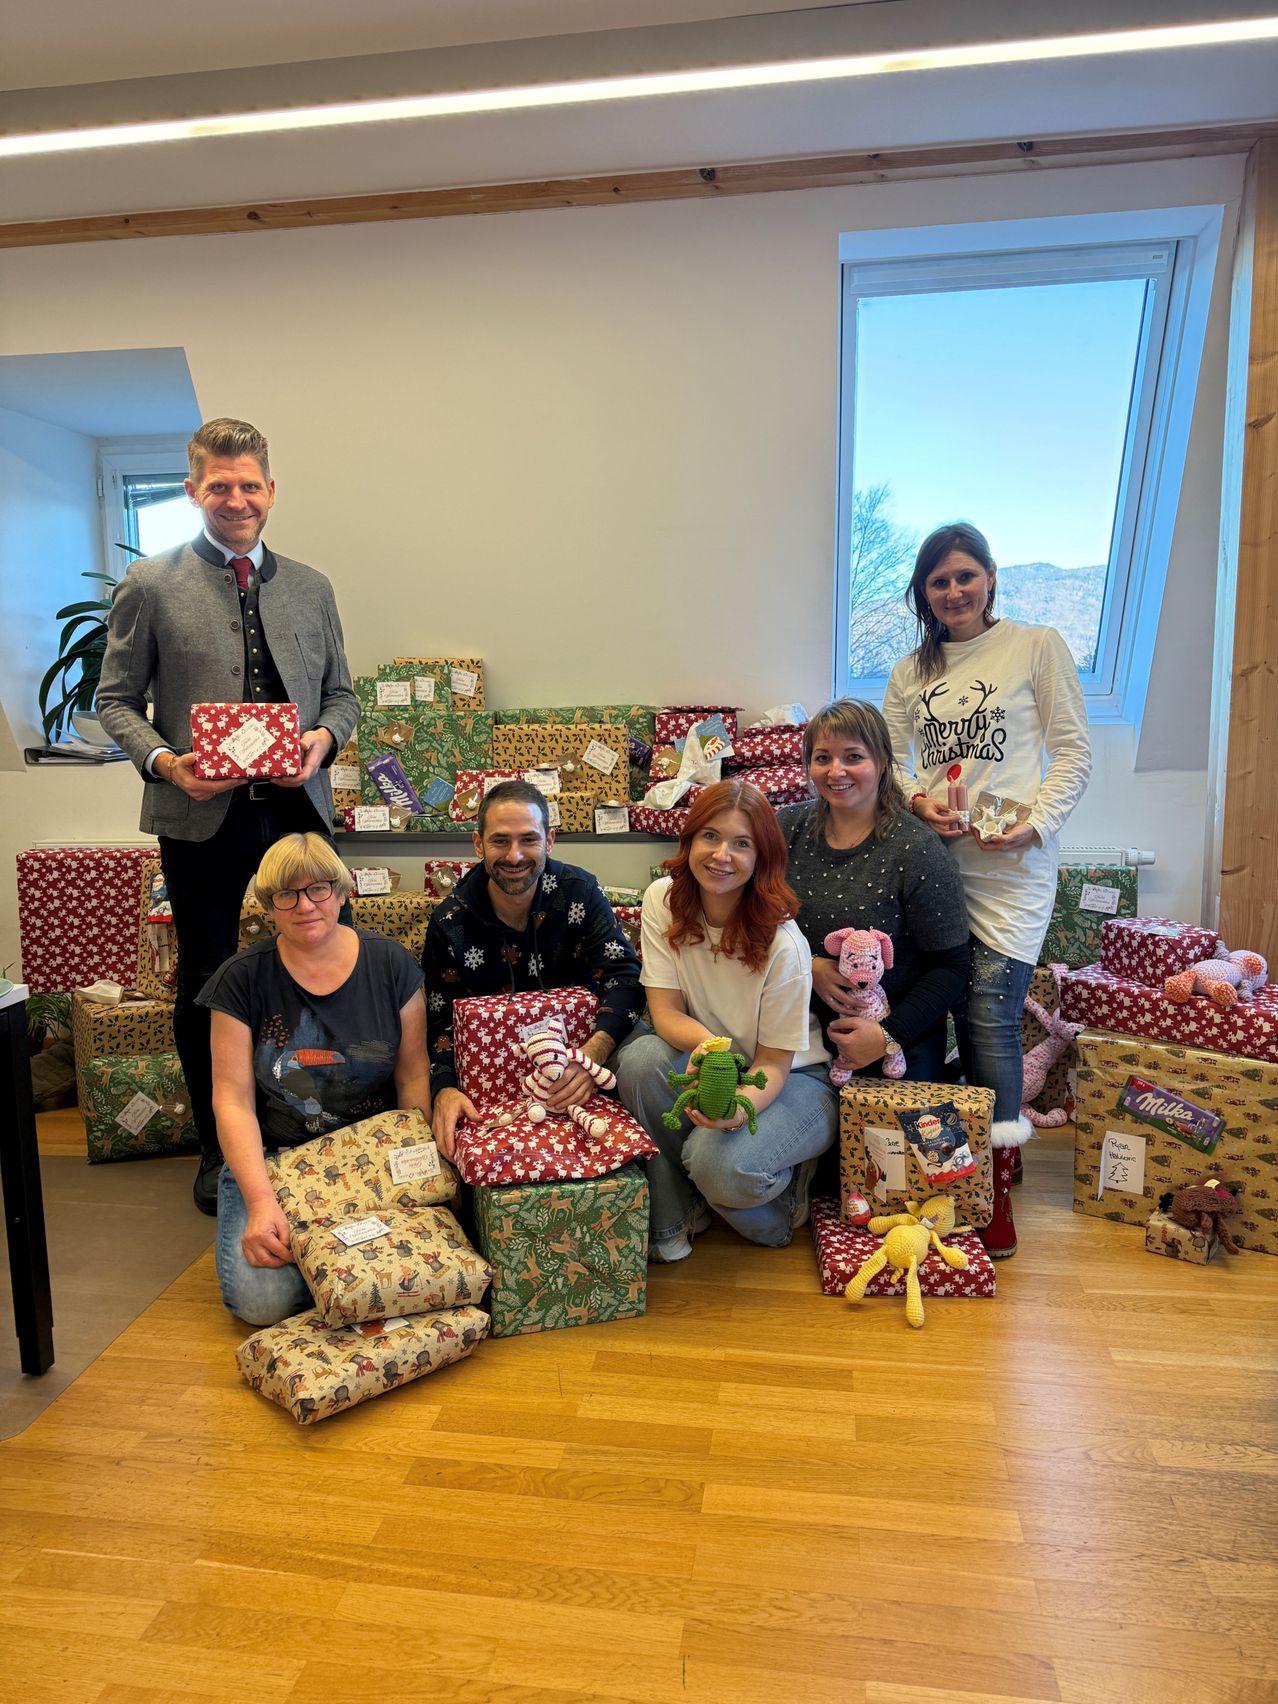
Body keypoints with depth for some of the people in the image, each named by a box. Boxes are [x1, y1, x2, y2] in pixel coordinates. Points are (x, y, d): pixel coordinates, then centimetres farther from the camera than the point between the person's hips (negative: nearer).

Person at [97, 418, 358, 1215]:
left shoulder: (311, 588, 11)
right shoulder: (151, 585, 2)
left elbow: (341, 694, 14)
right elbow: (116, 700, 3)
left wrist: (325, 738, -8)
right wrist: (164, 760, -15)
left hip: (297, 807, 2)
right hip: (201, 816, -2)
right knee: (206, 985, 10)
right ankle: (218, 1150, 28)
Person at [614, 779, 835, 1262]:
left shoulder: (782, 944, -23)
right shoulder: (664, 900, -12)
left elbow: (773, 1063, -16)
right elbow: (665, 1012, -14)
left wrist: (739, 1107, -39)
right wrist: (705, 1043, -38)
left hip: (793, 1078, -4)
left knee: (718, 1161, -32)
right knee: (640, 1058, -28)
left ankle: (786, 1183, 7)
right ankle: (670, 1219, -7)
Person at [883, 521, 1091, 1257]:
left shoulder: (1039, 646, 3)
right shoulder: (910, 673, 14)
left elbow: (1074, 753, 0)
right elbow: (889, 762, 14)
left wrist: (1034, 824, -13)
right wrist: (918, 799, -6)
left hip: (1011, 867, -4)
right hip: (934, 860, 4)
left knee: (991, 1014, -9)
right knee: (949, 1011, 6)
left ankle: (999, 1185, 5)